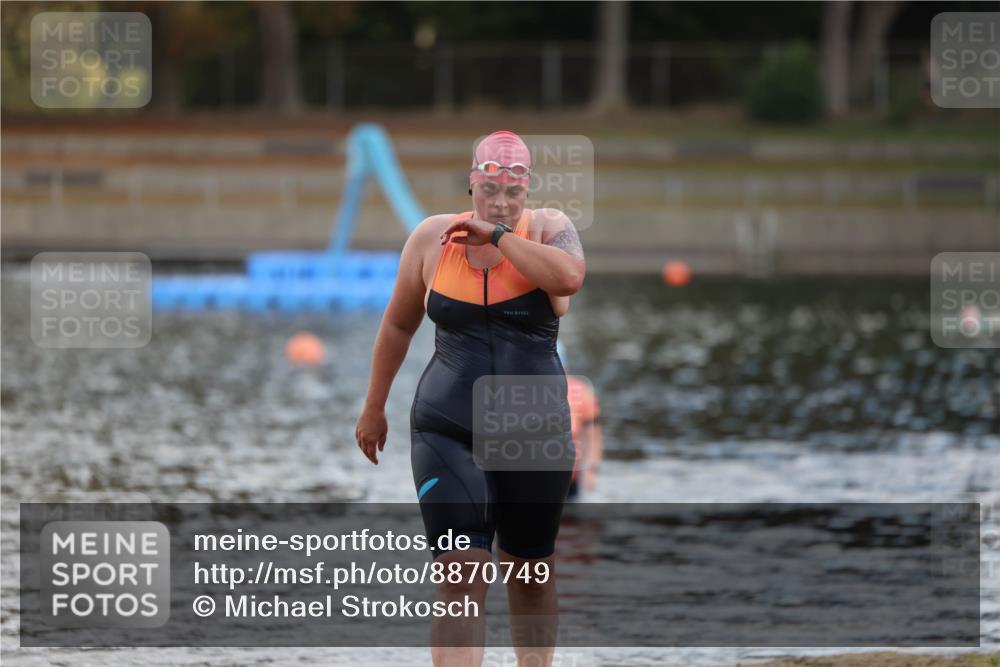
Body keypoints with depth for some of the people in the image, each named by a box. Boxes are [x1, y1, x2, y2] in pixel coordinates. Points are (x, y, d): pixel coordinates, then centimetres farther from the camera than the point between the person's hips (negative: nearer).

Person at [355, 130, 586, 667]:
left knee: (530, 576, 15)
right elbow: (398, 324, 15)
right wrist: (374, 407, 19)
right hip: (447, 434, 0)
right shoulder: (432, 238, 3)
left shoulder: (548, 228, -2)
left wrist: (498, 235, -18)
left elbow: (569, 278, -25)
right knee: (460, 577, -13)